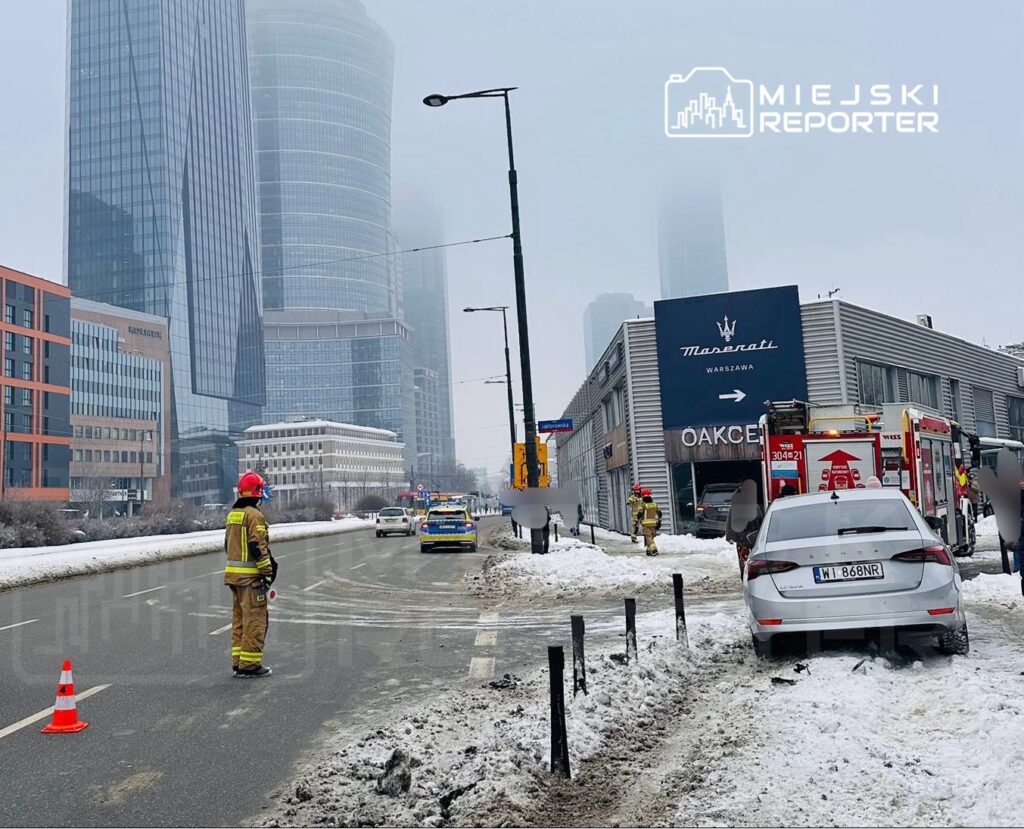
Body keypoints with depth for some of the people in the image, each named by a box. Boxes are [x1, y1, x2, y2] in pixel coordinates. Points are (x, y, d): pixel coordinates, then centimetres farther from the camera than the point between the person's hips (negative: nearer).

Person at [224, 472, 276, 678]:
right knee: (255, 620, -4)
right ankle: (250, 665, -2)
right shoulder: (254, 515, -15)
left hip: (233, 573, 9)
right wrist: (267, 571, -13)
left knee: (239, 618, 15)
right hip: (250, 575, -9)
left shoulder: (232, 514, 14)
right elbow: (258, 547, -19)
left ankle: (238, 663, 20)